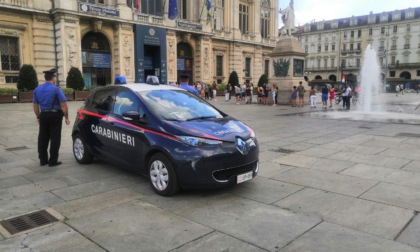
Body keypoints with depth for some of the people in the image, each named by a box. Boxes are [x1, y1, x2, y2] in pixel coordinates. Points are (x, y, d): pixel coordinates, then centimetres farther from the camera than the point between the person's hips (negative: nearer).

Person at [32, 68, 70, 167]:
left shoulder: (37, 89, 6)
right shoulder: (57, 89, -12)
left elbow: (35, 105, 10)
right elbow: (63, 105, -15)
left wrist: (38, 117, 19)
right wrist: (66, 117, -7)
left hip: (43, 115, 6)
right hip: (55, 115, -5)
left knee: (43, 138, 12)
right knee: (54, 138, 1)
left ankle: (43, 160, 19)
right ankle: (53, 161, 5)